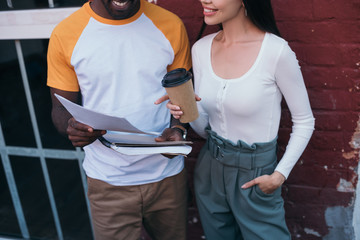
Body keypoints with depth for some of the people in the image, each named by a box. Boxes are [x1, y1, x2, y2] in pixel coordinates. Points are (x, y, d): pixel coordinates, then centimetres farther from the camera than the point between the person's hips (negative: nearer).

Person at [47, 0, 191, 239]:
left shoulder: (171, 26, -3)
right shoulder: (65, 34, -7)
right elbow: (61, 108, 0)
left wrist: (178, 128, -15)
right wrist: (72, 127, -23)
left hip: (168, 175, 2)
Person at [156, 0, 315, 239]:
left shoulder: (276, 51, -19)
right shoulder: (201, 48, -3)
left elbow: (304, 121, -6)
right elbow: (204, 128, 3)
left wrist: (280, 175, -13)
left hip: (255, 176, -4)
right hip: (209, 171, 5)